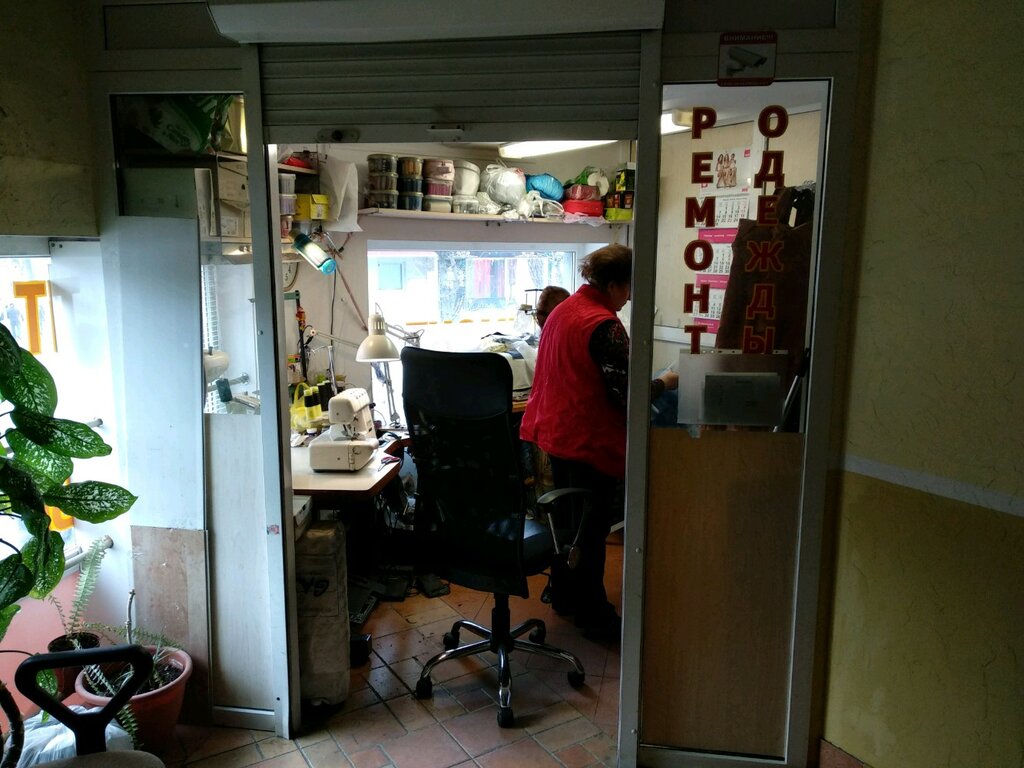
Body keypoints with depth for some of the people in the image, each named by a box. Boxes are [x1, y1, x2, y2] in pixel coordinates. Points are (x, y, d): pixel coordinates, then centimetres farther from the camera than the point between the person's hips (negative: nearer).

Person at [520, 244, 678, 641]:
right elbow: (625, 394, -21)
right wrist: (664, 383, -4)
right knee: (592, 529, 4)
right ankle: (592, 615, 17)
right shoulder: (604, 325, -21)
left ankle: (563, 595, 35)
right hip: (589, 440, -9)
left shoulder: (562, 310, 7)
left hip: (555, 431, 9)